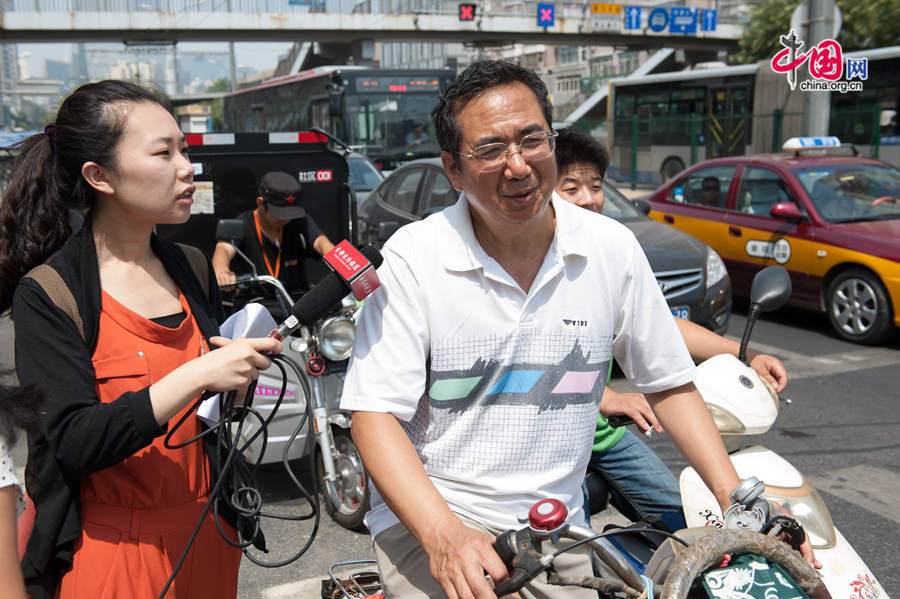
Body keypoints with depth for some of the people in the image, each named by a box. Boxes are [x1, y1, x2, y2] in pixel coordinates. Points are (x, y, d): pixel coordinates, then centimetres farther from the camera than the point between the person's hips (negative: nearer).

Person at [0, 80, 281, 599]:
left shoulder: (192, 269, 3)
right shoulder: (48, 293, -14)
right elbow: (74, 444, -22)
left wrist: (241, 368, -7)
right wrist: (196, 376, -28)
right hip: (108, 553, -5)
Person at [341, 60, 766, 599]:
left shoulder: (613, 248, -1)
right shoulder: (413, 256, -10)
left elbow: (670, 383, 7)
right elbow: (375, 413, -13)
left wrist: (737, 500, -1)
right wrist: (443, 532, -26)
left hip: (555, 530, 4)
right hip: (424, 518, -3)